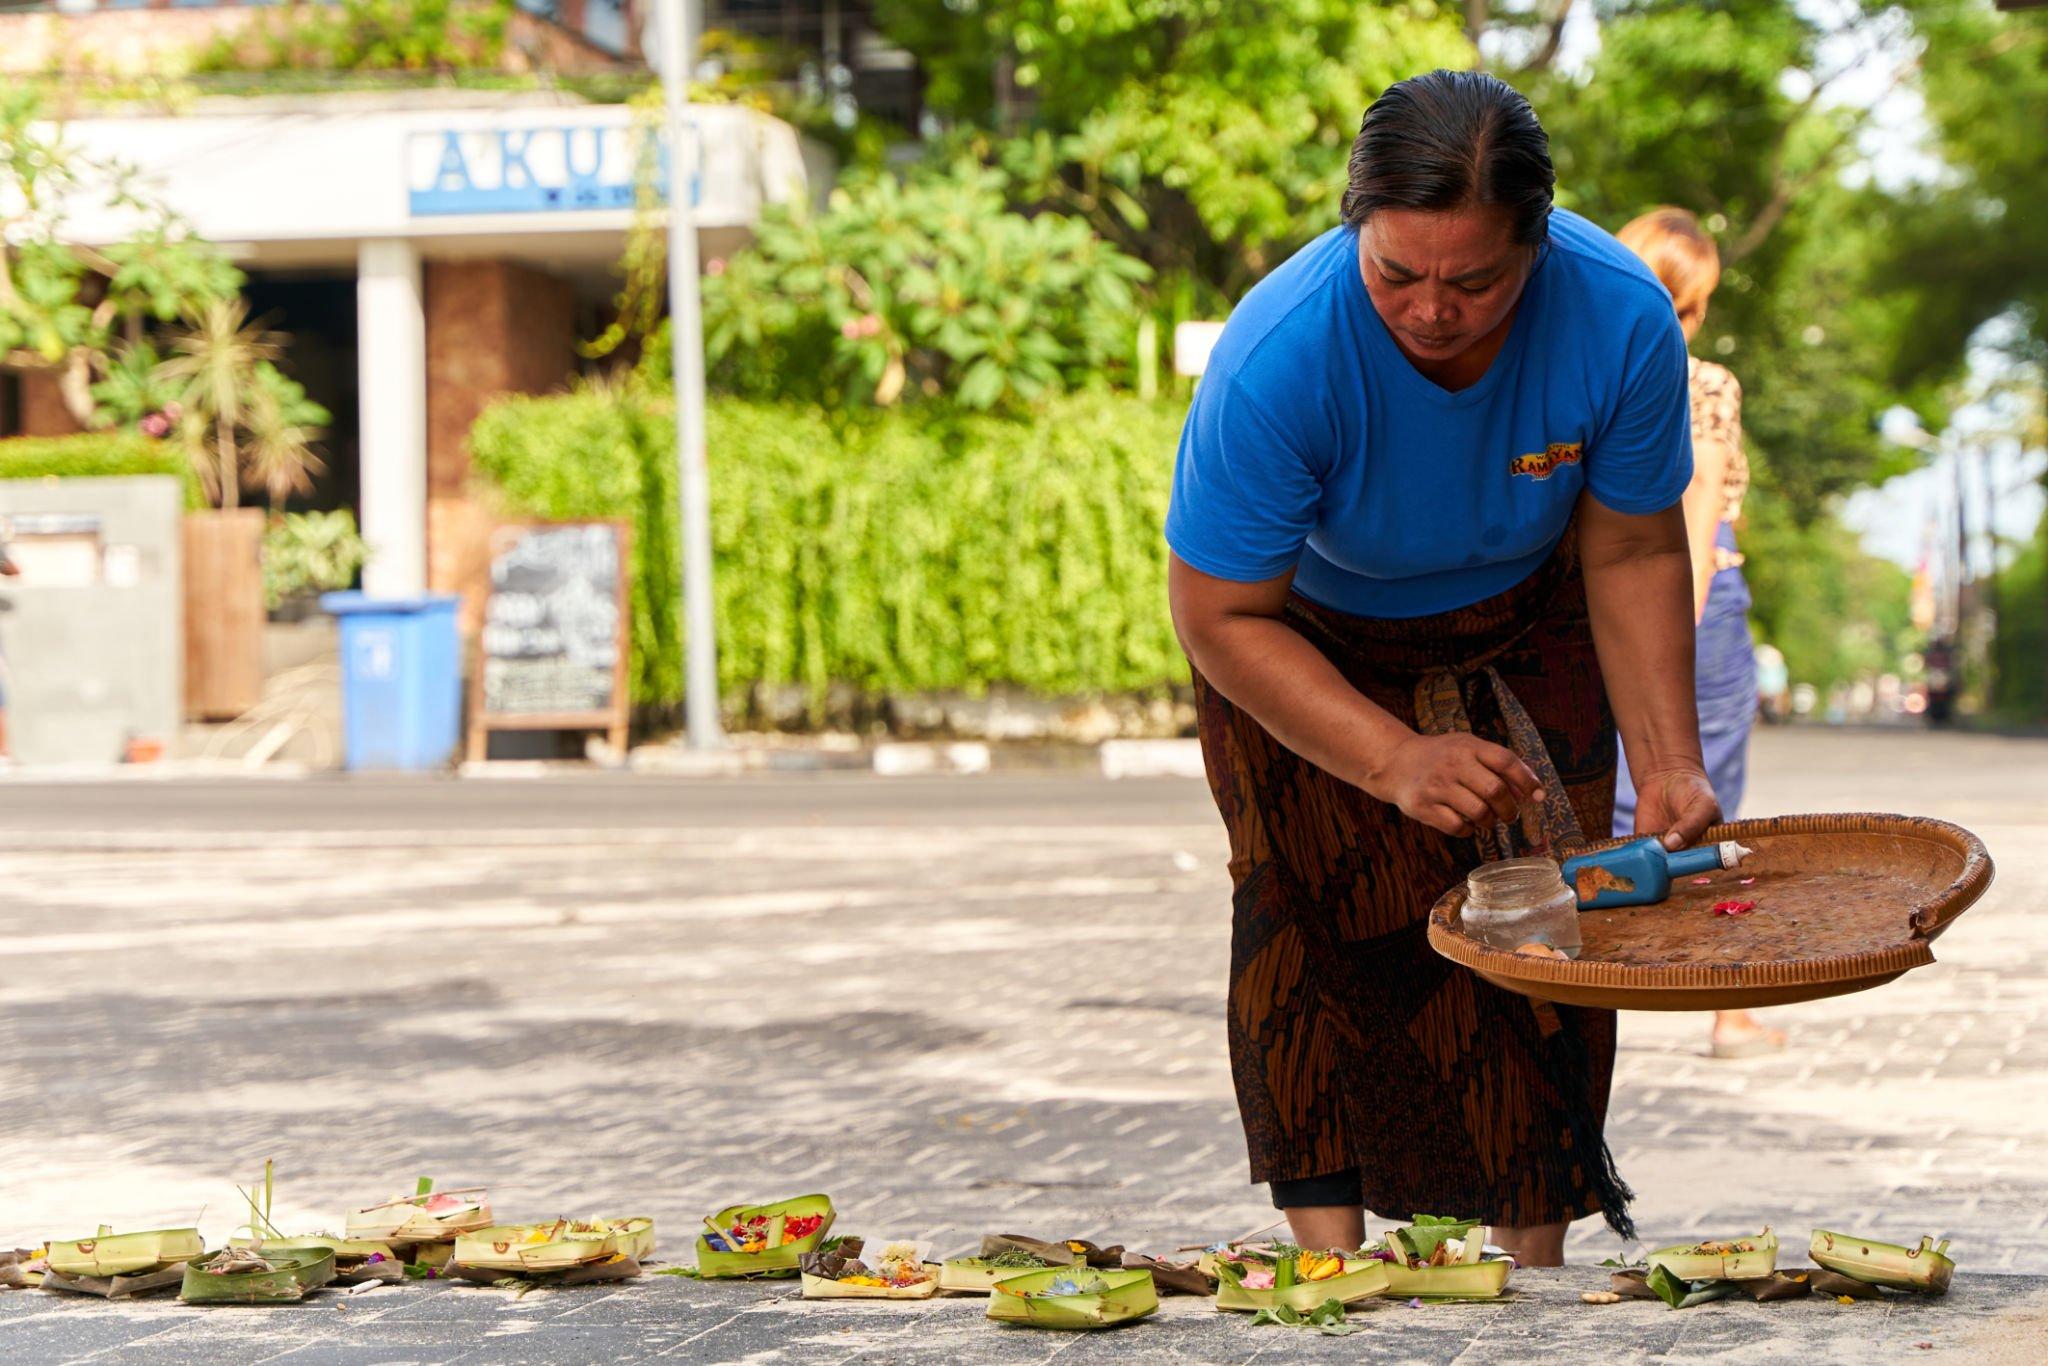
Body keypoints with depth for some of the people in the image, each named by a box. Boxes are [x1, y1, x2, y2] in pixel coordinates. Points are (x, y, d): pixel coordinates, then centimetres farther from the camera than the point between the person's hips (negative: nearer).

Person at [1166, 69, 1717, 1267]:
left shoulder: (1623, 320, -30)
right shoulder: (1277, 359, -38)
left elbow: (1633, 555, -13)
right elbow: (1221, 618, -29)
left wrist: (1670, 763, -22)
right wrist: (1396, 762, -39)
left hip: (1521, 635, 2)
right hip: (1309, 645, -2)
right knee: (1317, 905, -18)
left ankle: (1538, 1246, 2)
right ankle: (1329, 1246, -14)